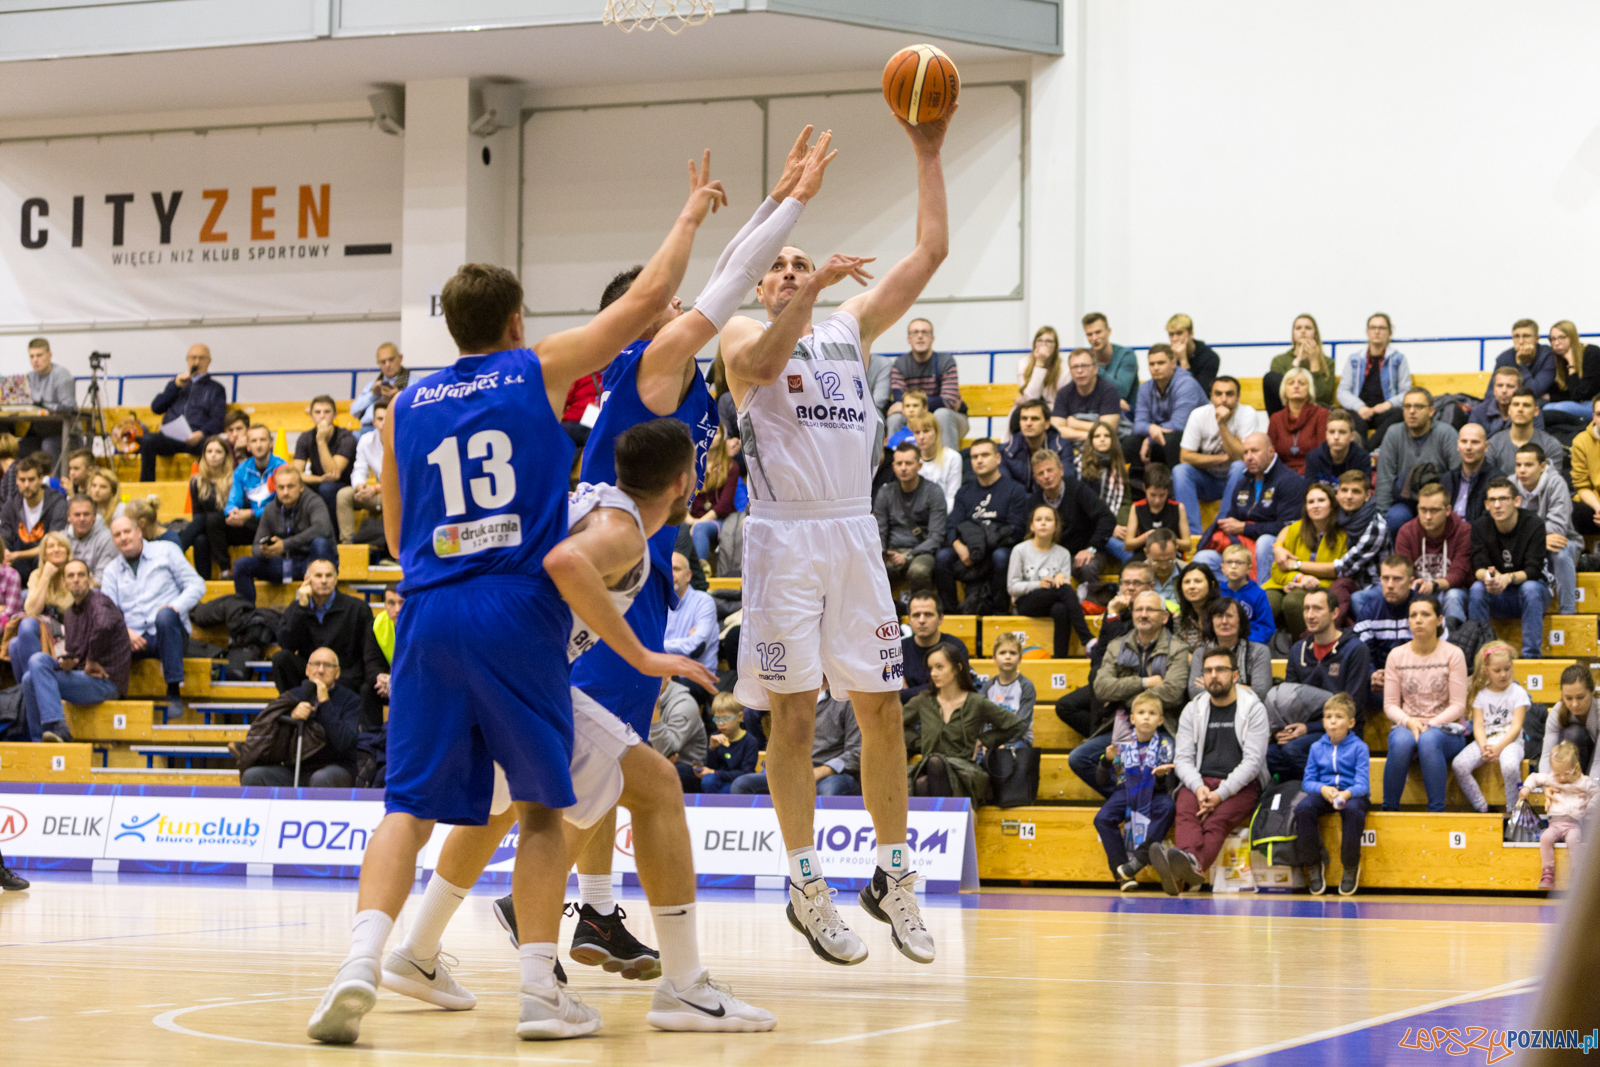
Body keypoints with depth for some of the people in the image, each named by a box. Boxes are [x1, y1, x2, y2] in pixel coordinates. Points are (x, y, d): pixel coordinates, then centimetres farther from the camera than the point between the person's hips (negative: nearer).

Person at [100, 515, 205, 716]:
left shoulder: (165, 551, 13)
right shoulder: (112, 570, 20)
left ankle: (173, 692, -36)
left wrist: (176, 606, -14)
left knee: (165, 615, -39)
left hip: (168, 632, -1)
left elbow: (196, 585, 5)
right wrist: (125, 631, -15)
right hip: (135, 638, 1)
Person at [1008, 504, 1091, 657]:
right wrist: (1038, 585, -19)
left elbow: (1066, 584, 5)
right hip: (1026, 603, -2)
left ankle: (1060, 658, -39)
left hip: (1052, 605, 2)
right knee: (1064, 589, -31)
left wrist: (1061, 578, -20)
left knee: (1061, 610, -38)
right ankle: (1087, 640, -35)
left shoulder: (1063, 554, 12)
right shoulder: (1020, 550, 5)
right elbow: (1012, 587, -2)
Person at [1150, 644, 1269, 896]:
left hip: (1240, 785, -3)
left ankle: (1191, 864, -64)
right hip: (1199, 782, 3)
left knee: (1216, 820, -34)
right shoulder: (1193, 710, 14)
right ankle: (1189, 865, -61)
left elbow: (1253, 761, -6)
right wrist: (1199, 788, -15)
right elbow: (1182, 758, 7)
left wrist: (1220, 794, -18)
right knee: (1185, 814, -32)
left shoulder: (1253, 709, 3)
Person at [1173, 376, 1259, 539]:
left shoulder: (1247, 414, -15)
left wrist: (1222, 424, -30)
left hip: (1235, 478, -2)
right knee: (1179, 470, -25)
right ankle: (1193, 533, -33)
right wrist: (1223, 458, -19)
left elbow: (1240, 457, -23)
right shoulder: (1199, 415, -9)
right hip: (1207, 480, 2)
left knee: (1239, 466, -33)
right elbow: (1185, 456, -13)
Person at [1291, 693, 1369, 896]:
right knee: (1303, 809, -30)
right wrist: (1323, 789, -18)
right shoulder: (1317, 748, 10)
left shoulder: (1359, 747, 0)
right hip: (1323, 793, 3)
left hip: (1352, 794, -3)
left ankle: (1351, 867, -17)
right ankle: (1314, 864, -13)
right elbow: (1307, 781, 6)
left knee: (1353, 811, -39)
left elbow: (1362, 783, -9)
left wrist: (1347, 794, -32)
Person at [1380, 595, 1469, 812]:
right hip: (1406, 725, 2)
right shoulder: (1396, 656, 6)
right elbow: (1390, 705, 5)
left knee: (1429, 740, -39)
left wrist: (1430, 724, -18)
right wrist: (1409, 722, -16)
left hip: (1446, 730, -2)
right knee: (1401, 741, -36)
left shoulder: (1452, 654, 0)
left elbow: (1458, 705, -3)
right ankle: (1389, 809, -25)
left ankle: (1437, 811, -35)